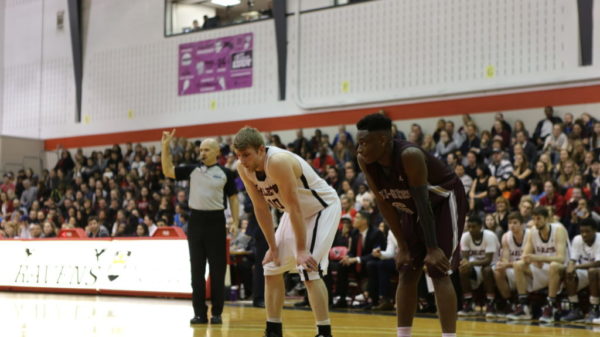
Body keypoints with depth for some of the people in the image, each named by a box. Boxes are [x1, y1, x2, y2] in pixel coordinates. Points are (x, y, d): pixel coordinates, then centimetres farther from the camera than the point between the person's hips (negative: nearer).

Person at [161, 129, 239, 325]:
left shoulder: (225, 173, 2)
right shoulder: (192, 170, 8)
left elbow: (233, 199, 5)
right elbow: (168, 171, 3)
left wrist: (235, 223, -5)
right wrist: (166, 147, -5)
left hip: (216, 221, -2)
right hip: (196, 220, 2)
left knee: (217, 269, 1)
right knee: (197, 270, 4)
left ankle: (217, 313, 8)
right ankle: (199, 313, 9)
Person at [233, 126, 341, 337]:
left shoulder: (278, 162, -35)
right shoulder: (244, 169, -12)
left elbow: (294, 208, -32)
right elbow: (261, 208, -4)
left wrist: (301, 250, -29)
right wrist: (273, 247, -3)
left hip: (323, 207, -8)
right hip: (295, 212, 8)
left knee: (308, 269, -20)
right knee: (272, 267, 8)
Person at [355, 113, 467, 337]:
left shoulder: (410, 156, -35)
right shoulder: (365, 162, -16)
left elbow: (423, 203, -32)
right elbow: (384, 203, -7)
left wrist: (433, 248, -29)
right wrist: (402, 246, -6)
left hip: (444, 201, -7)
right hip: (411, 207, 7)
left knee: (438, 272, -16)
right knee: (407, 274, 4)